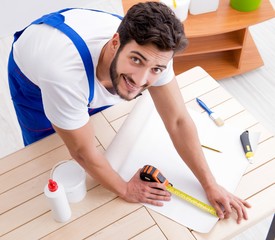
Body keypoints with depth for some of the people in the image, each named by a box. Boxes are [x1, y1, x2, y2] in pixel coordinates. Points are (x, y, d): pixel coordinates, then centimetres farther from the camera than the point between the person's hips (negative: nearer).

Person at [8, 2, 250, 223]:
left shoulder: (152, 49, -34)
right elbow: (84, 153, -31)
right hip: (34, 79, -3)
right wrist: (125, 189, -16)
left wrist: (211, 185, -19)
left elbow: (178, 121, -22)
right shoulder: (65, 74, -49)